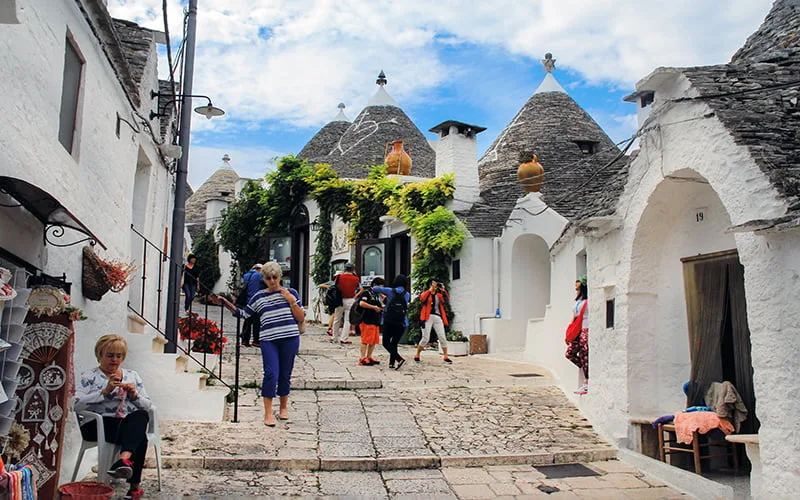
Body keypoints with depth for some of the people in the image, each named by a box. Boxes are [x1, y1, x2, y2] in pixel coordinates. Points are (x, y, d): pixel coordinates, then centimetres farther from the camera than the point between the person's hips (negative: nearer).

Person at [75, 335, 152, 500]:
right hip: (100, 424, -3)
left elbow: (148, 406, 18)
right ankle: (134, 485, -36)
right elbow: (77, 404, -7)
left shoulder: (133, 375, 22)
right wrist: (105, 391, -15)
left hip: (132, 423, 3)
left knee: (141, 416, -37)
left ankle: (124, 459, -55)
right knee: (139, 438, -35)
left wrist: (135, 395, -2)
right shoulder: (89, 377, 11)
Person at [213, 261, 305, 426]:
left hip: (289, 339, 0)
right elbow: (243, 313, 14)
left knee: (285, 374, 7)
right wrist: (226, 303, 7)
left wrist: (292, 301, -4)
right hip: (268, 340, 0)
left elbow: (301, 318, 7)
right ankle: (268, 412, -2)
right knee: (271, 373, -11)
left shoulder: (291, 293, 10)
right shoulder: (259, 297, 13)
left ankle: (284, 407, 27)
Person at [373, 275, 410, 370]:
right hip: (402, 323, 3)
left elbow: (376, 288, -6)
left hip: (389, 322, -3)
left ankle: (400, 359, -14)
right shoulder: (407, 295, 4)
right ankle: (392, 363, 13)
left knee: (386, 343, 3)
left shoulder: (390, 291, -4)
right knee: (394, 343, 15)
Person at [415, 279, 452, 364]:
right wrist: (431, 290, -14)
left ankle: (445, 357, 1)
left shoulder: (439, 295, 19)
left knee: (442, 338, -5)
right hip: (428, 318, -3)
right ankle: (417, 355, 9)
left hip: (438, 318, 4)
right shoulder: (426, 294, 9)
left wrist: (443, 290, -9)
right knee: (425, 339, -6)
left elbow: (447, 299, 1)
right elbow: (422, 298, -15)